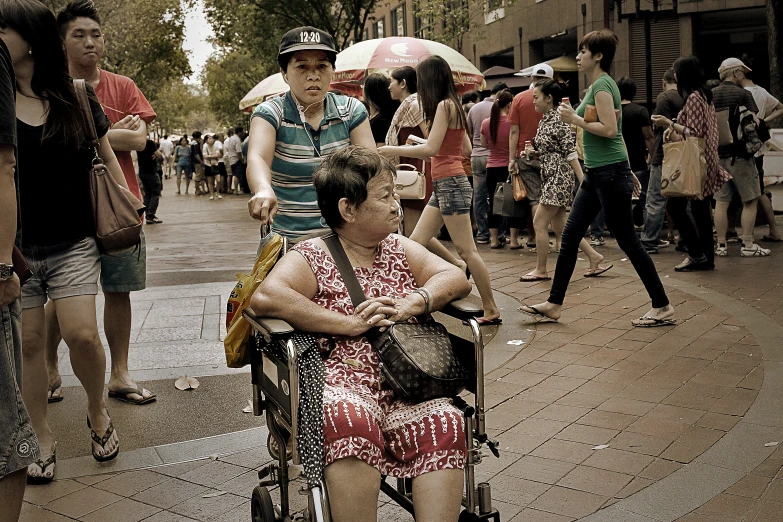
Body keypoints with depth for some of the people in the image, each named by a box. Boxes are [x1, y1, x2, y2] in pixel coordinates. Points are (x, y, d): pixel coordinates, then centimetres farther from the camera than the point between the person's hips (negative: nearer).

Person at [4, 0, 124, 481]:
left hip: (72, 243, 0)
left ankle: (98, 410, 19)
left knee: (82, 334, -9)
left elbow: (106, 158, 12)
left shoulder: (78, 97, 2)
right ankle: (42, 438, 20)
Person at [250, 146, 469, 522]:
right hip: (343, 380, -4)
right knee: (351, 421, -37)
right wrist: (351, 324, -16)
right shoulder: (313, 257, 4)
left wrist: (412, 303, -9)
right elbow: (265, 297, -14)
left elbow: (456, 278, 12)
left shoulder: (401, 249, 21)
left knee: (444, 424, -28)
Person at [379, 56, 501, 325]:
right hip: (443, 185, 10)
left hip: (451, 183, -10)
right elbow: (466, 149, 19)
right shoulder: (453, 106, 15)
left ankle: (491, 310, 2)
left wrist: (394, 150, -10)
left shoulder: (444, 105, -11)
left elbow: (431, 149, -18)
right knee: (417, 241, 8)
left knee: (466, 250, -5)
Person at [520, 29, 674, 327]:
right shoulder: (597, 85, 16)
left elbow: (610, 130, -22)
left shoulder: (602, 85, -12)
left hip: (610, 173, -10)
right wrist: (627, 171, 23)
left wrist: (575, 119, -13)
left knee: (628, 241, -3)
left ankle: (663, 308, 8)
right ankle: (554, 305, 14)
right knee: (570, 236, 8)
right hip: (596, 173, 10)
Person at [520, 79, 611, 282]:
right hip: (550, 178, 10)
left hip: (559, 178, -10)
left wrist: (582, 181, -19)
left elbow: (571, 153, -17)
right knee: (560, 226, 11)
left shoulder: (559, 121, -14)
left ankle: (541, 270, 6)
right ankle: (594, 258, 18)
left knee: (539, 223, -5)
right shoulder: (544, 121, 13)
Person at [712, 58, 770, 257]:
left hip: (718, 154, 5)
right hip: (740, 154, -5)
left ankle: (721, 245, 9)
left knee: (721, 202, 7)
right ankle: (747, 245, 2)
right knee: (750, 200, 3)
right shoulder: (743, 94, -7)